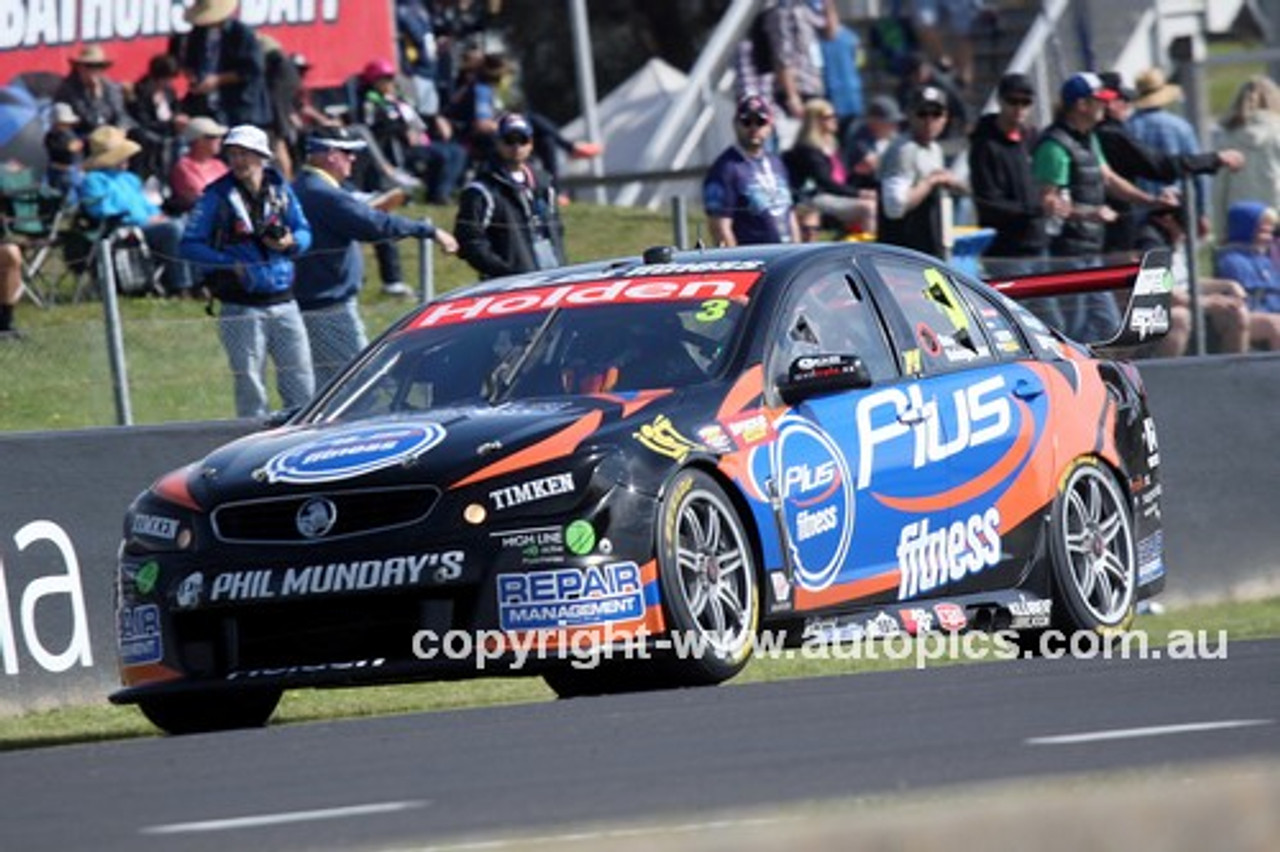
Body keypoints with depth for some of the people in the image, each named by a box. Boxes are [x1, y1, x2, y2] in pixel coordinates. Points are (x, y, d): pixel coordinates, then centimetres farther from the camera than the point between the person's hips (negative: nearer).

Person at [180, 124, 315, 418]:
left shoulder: (280, 189, 7)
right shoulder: (217, 195, -3)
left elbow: (304, 231, 15)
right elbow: (189, 245, -4)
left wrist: (290, 243, -8)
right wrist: (230, 263, -17)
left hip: (284, 303, 3)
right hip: (242, 308, -3)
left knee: (301, 388, 5)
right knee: (251, 392, 0)